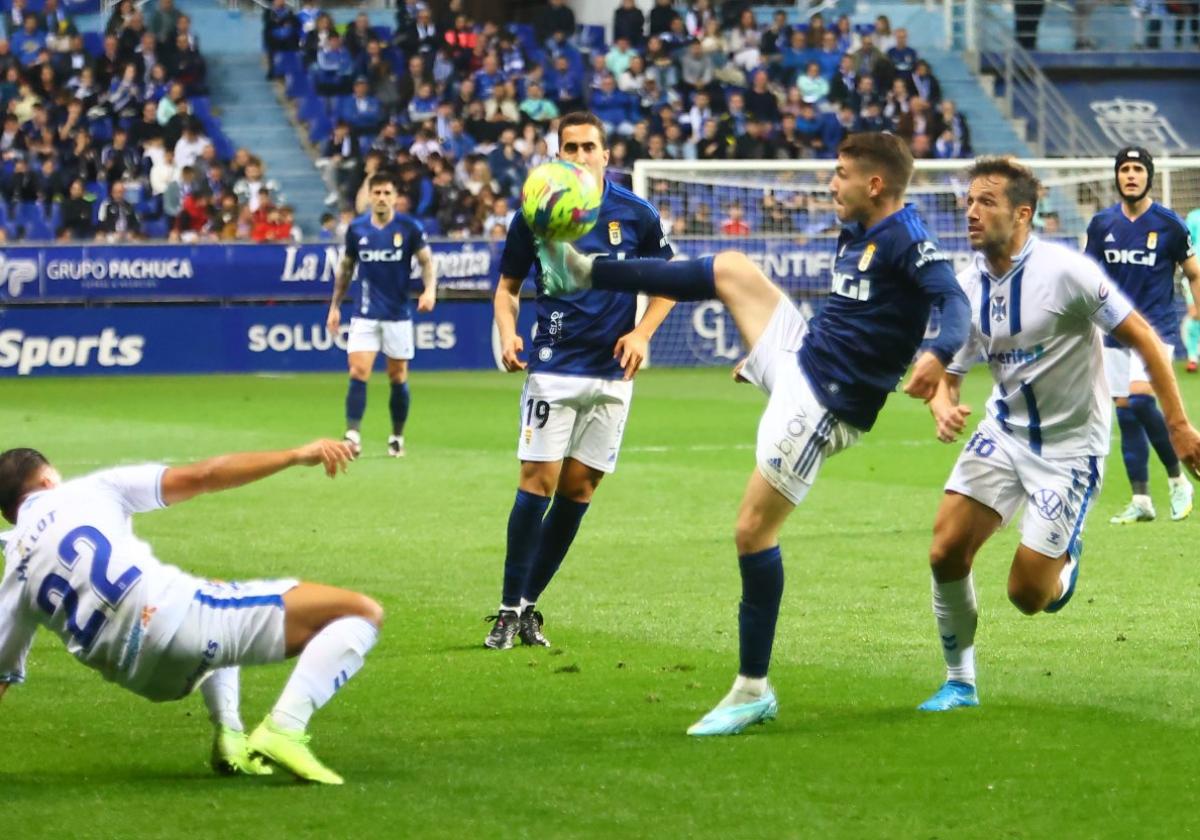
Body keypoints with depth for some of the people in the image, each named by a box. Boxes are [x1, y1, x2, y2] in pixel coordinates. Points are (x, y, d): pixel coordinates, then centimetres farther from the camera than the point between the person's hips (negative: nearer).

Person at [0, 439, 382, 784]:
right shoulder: (89, 491, 12)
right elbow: (201, 477, 3)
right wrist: (298, 455, 4)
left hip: (147, 679, 6)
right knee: (362, 613, -4)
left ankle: (228, 736, 21)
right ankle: (284, 728, -23)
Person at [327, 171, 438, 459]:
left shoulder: (410, 228, -5)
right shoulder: (356, 228, 2)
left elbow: (427, 261, -5)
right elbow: (346, 267, 14)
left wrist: (430, 290, -24)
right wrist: (335, 305, 13)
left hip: (398, 315, -1)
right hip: (365, 314, 1)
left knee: (398, 378, 6)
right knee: (358, 373, -13)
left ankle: (397, 438, 20)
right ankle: (353, 435, -18)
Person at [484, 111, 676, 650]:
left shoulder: (636, 215, 0)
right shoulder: (535, 214, -2)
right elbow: (507, 284, 8)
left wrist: (642, 333, -3)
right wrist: (507, 334, -10)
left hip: (612, 372, 2)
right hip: (553, 366, -2)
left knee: (579, 489, 3)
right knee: (538, 479, -12)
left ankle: (529, 605, 13)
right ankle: (510, 610, -6)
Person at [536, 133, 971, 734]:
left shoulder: (906, 240, -18)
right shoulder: (856, 235, 10)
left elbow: (954, 301, -33)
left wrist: (939, 354, -52)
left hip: (821, 405, -9)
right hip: (797, 357, 9)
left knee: (753, 529, -8)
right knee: (731, 270, 5)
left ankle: (753, 690, 0)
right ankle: (582, 273, 14)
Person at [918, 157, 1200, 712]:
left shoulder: (1065, 270, -20)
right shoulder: (967, 288, -3)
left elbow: (1141, 337, -14)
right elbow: (947, 372, 6)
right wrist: (943, 406, -20)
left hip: (1070, 445, -5)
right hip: (1004, 432, 5)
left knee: (1027, 594, -7)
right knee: (946, 552, -10)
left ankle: (1066, 561, 30)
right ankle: (959, 682, 10)